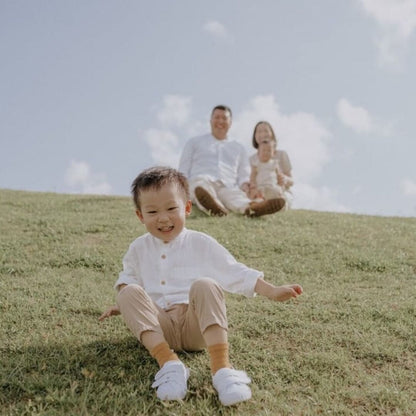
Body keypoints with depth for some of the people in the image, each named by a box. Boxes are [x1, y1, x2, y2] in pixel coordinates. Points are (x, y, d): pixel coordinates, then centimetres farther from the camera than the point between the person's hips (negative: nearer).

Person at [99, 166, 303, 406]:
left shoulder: (201, 244, 5)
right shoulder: (138, 249, 12)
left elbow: (235, 272, 5)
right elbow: (128, 279, 26)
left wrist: (272, 292, -4)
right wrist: (124, 304, 5)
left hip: (197, 326, -2)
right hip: (158, 327, 2)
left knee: (205, 285, -31)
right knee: (128, 293, -24)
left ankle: (221, 367, -41)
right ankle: (169, 364, -38)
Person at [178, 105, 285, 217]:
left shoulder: (238, 148, 32)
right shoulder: (194, 142, 28)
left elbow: (244, 175, 23)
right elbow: (183, 171, 19)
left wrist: (244, 187, -2)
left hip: (227, 188, 2)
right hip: (199, 184, -1)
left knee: (237, 195, -36)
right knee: (202, 180, -40)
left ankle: (251, 208, -71)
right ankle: (213, 207, -72)